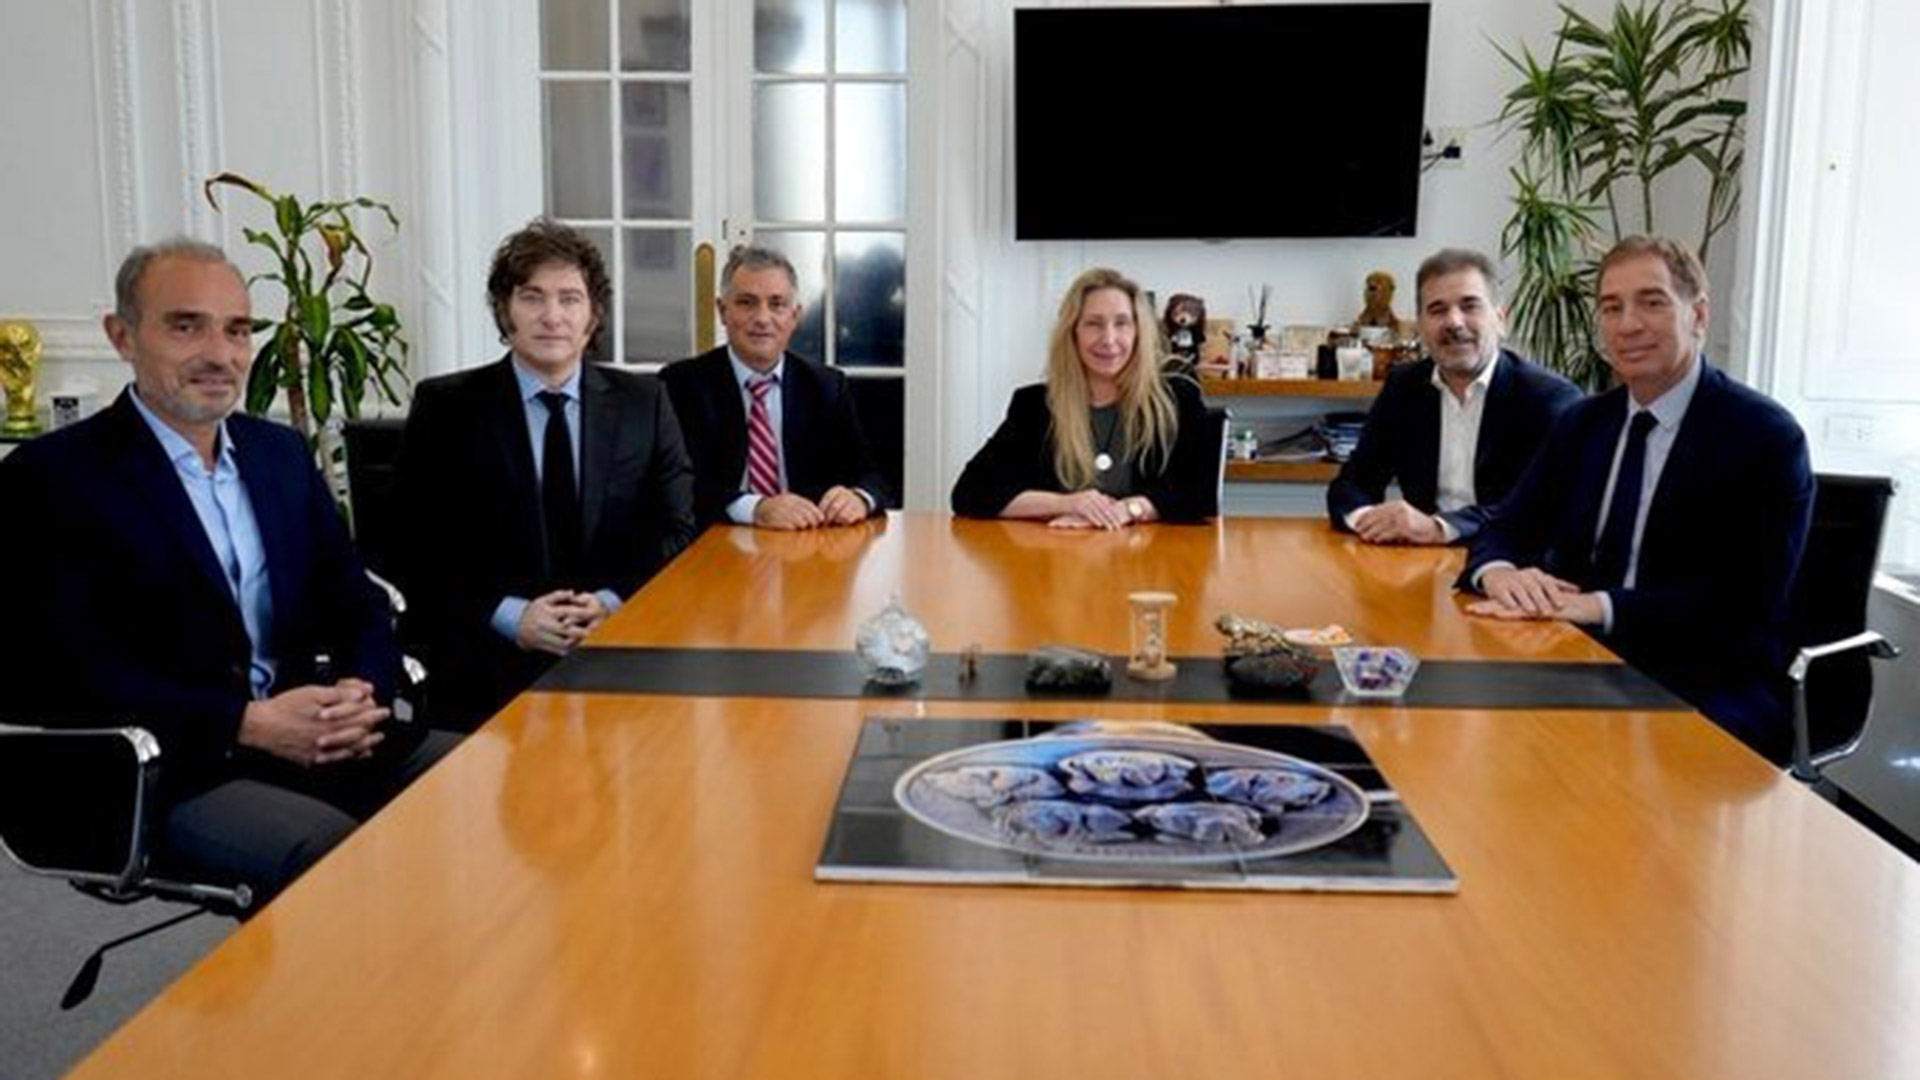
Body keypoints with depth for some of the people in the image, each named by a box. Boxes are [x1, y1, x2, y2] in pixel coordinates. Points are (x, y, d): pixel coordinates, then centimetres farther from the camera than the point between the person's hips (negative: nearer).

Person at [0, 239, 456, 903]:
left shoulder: (281, 453, 15)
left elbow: (358, 606, 15)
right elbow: (62, 673, -11)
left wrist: (362, 695, -9)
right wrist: (248, 724, -19)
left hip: (315, 739, 6)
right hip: (169, 776, -6)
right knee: (335, 854, -34)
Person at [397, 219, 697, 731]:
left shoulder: (644, 403, 9)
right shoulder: (445, 407, 4)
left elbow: (675, 533, 8)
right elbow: (421, 551, 0)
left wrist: (612, 604, -10)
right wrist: (511, 617, -14)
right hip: (487, 664, -2)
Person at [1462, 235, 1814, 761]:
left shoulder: (1766, 437, -6)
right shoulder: (1583, 423, 13)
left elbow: (1744, 602, -15)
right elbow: (1504, 530, 10)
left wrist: (1598, 605, -26)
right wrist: (1501, 575, -15)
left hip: (1711, 695, -6)